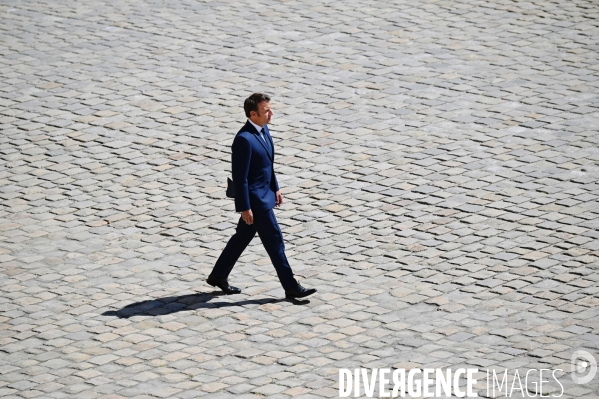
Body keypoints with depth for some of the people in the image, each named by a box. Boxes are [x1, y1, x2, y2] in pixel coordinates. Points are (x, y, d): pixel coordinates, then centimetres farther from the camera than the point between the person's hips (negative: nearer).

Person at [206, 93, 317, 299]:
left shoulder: (263, 130, 4)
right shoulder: (244, 139, -25)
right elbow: (240, 177, -22)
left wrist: (275, 188, 20)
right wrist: (245, 208, -20)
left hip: (264, 193, 10)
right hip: (255, 199, -10)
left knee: (243, 236, 19)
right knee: (274, 240, -2)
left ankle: (218, 275, 32)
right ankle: (291, 287, 6)